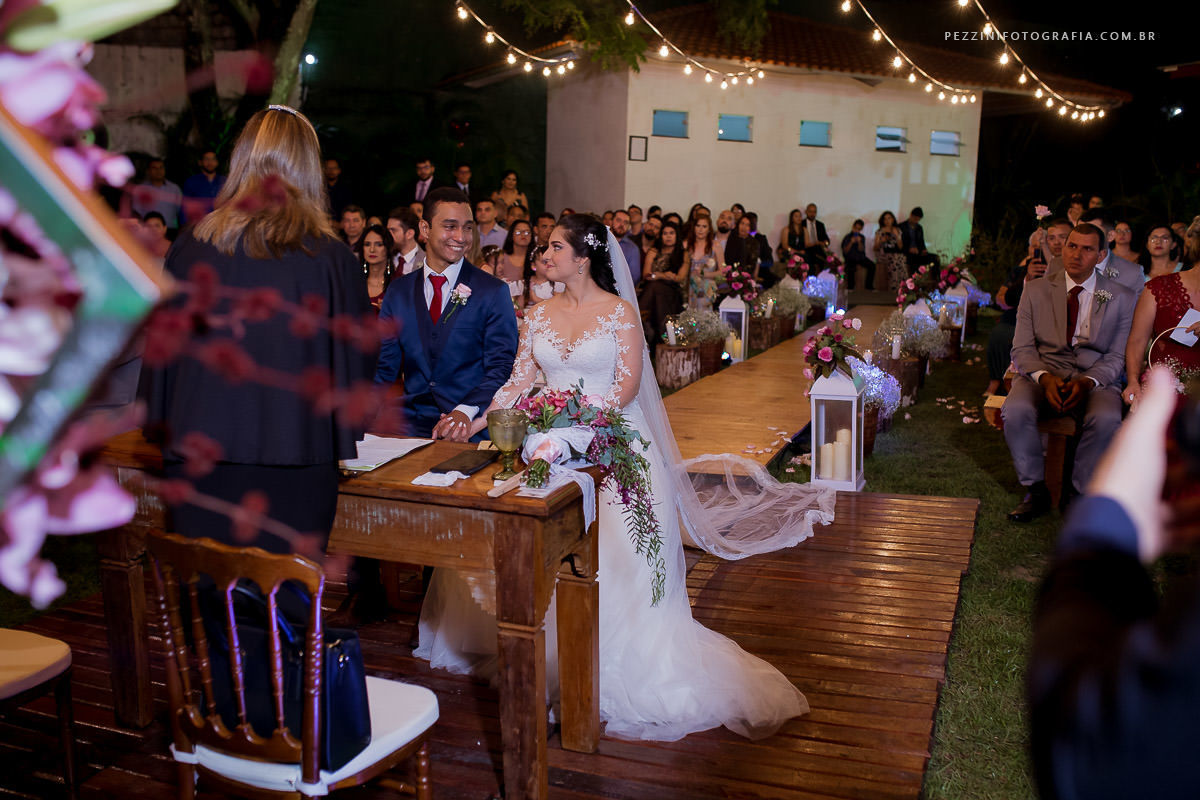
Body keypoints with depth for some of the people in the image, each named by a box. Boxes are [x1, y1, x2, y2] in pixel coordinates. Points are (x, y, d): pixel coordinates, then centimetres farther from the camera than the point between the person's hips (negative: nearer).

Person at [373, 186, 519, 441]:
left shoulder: (493, 292, 2)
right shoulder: (398, 291, 12)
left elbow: (501, 367, -5)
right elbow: (383, 366, 12)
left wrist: (466, 411, -22)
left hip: (472, 430, -3)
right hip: (411, 428, 3)